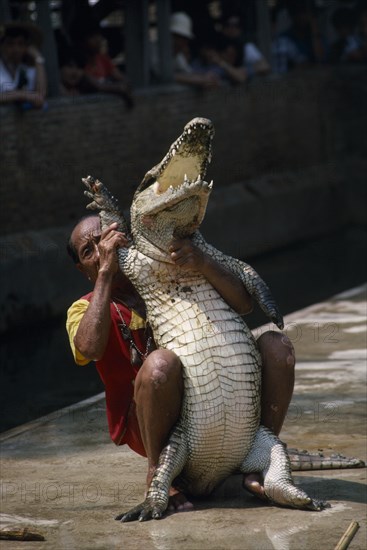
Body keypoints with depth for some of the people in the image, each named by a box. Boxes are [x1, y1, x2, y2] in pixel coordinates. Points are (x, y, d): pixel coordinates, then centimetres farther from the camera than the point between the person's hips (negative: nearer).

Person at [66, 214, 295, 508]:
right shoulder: (85, 308, 5)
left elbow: (243, 304, -2)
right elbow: (90, 349, -21)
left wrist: (204, 263, -21)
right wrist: (106, 271, -16)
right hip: (144, 427, -4)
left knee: (276, 345, -13)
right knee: (161, 362, -35)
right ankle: (158, 472, -15)